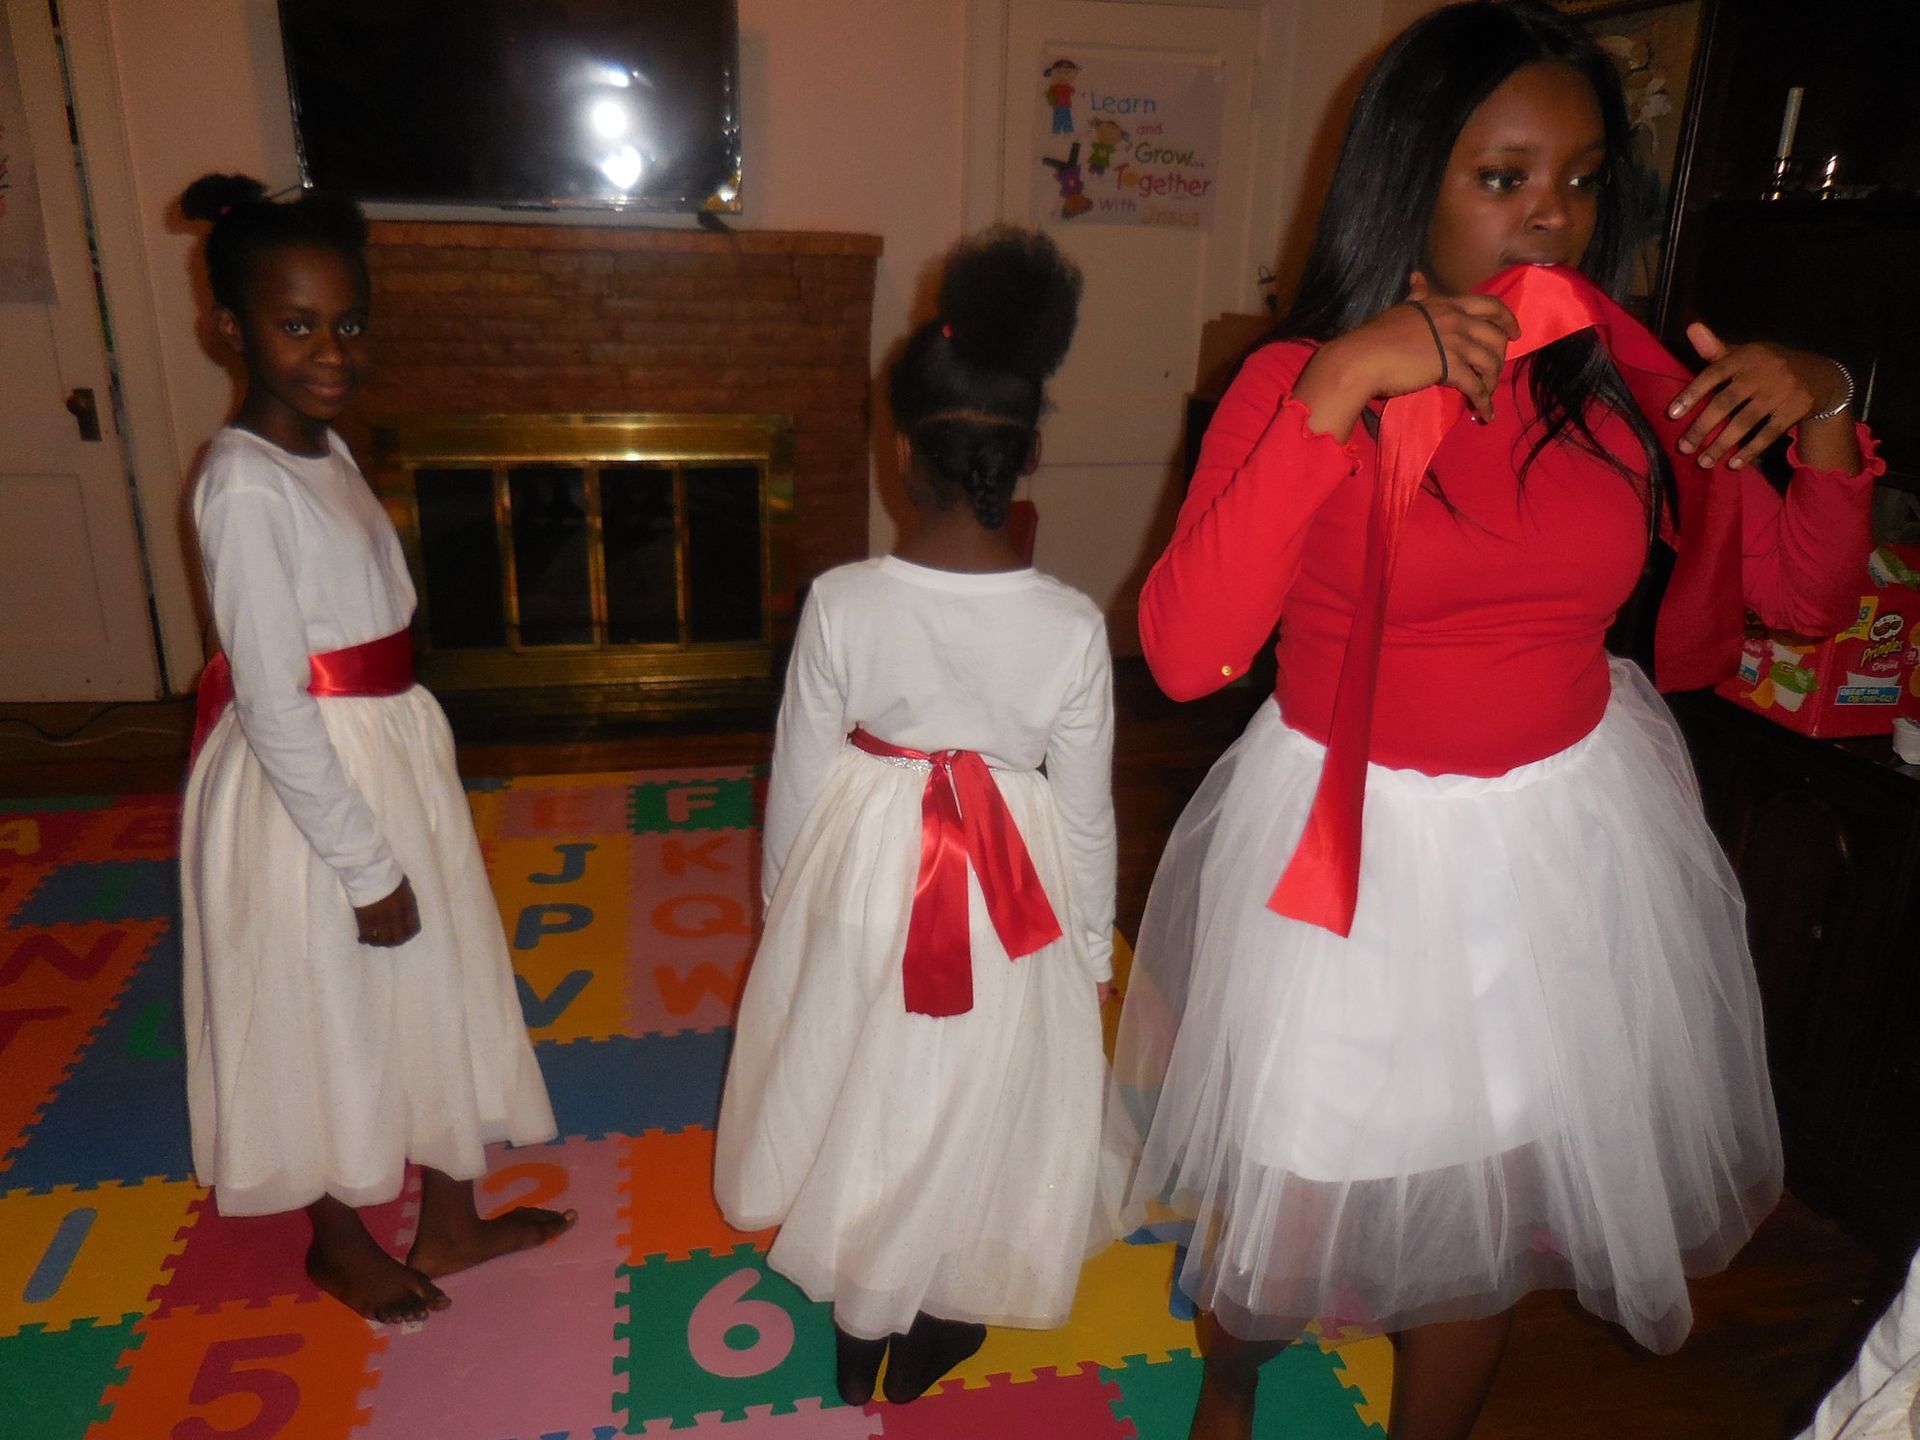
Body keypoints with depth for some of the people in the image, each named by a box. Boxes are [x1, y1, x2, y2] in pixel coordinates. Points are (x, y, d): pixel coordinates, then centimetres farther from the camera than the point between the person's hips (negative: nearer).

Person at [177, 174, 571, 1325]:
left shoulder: (326, 450, 5)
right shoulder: (245, 486, -22)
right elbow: (276, 709, -23)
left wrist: (401, 841, 16)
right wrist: (368, 866, -19)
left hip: (393, 750, 9)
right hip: (310, 787, -9)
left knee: (439, 985, 19)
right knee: (329, 1015, 12)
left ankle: (451, 1219, 40)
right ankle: (339, 1240, 39)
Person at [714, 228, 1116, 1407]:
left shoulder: (841, 603, -19)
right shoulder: (1073, 625, -18)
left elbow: (798, 787, -9)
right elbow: (1088, 816, -9)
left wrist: (788, 907, 9)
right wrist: (1093, 952, 7)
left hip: (861, 884, 1)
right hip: (1015, 912, 0)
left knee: (865, 1097, 23)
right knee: (978, 1111, 22)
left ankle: (861, 1337, 45)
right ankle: (935, 1331, 44)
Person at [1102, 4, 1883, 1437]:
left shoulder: (1619, 375, -1)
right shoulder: (1298, 379, -11)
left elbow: (1806, 593, 6)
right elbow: (1184, 651, -26)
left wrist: (1825, 412, -12)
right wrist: (1337, 391, -30)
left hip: (1567, 845, 3)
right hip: (1343, 849, -3)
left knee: (1489, 1208, 19)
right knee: (1289, 1199, 16)